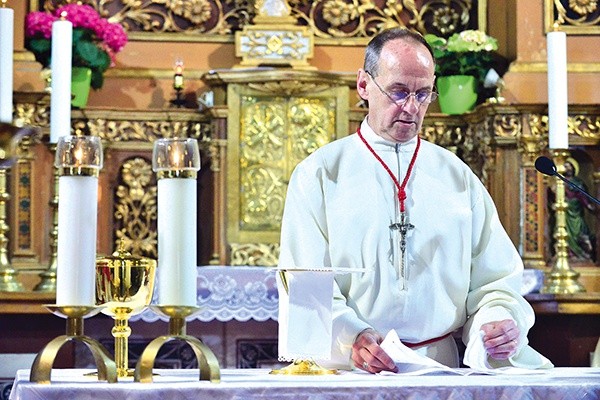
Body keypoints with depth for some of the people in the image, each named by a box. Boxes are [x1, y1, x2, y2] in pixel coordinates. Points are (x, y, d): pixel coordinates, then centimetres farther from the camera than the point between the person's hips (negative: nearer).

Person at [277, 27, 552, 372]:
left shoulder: (458, 177, 18)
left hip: (440, 366, 3)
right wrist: (351, 337, -20)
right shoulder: (319, 175, 9)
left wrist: (499, 320, -7)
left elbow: (494, 280, 15)